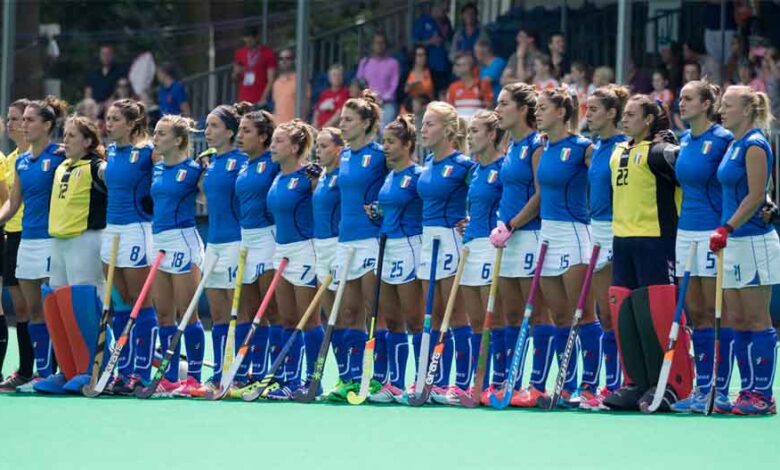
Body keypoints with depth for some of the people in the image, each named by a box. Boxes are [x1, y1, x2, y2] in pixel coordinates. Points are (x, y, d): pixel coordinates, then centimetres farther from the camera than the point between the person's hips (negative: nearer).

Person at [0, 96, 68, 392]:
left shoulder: (59, 156, -7)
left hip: (51, 239, -7)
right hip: (27, 240, 7)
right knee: (33, 309, 7)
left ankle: (53, 372, -4)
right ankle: (41, 372, 11)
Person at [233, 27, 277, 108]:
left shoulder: (268, 54, -3)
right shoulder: (240, 53, 12)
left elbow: (271, 80, -6)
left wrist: (263, 99, -15)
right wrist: (236, 73, -3)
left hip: (259, 102, -5)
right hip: (243, 101, 5)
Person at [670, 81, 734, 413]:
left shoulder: (722, 139, -10)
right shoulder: (683, 141, 12)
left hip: (713, 232, -7)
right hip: (686, 232, 8)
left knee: (716, 311, -4)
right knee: (694, 312, 7)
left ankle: (720, 391, -1)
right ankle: (702, 388, 11)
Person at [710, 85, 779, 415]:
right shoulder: (735, 146, 16)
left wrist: (727, 228, -20)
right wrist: (725, 231, 15)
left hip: (753, 240, -9)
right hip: (734, 243, 9)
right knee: (738, 322, 8)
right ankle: (749, 391, 11)